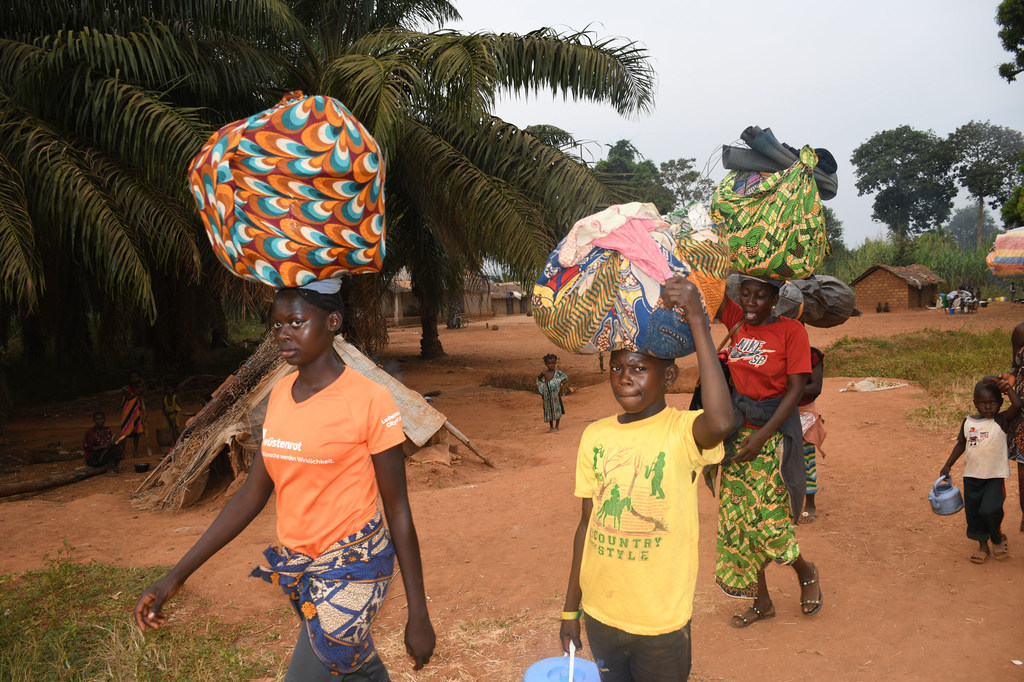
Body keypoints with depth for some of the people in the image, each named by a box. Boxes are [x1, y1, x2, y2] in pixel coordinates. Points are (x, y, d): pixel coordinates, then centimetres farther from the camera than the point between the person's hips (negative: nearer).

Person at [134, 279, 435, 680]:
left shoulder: (369, 401, -17)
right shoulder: (280, 395, 1)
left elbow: (398, 509, -12)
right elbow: (253, 493, 6)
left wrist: (418, 613, -8)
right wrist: (176, 576, 4)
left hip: (351, 570, -6)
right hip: (296, 565, 6)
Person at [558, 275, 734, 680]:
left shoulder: (682, 431, -15)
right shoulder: (595, 436, -1)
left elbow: (721, 422, -39)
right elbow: (587, 524, 6)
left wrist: (696, 321, -36)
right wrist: (571, 608, 11)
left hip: (661, 620, -4)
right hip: (600, 613, 4)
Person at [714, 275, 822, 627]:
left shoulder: (791, 331, -9)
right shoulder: (737, 323, 4)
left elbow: (796, 389, -12)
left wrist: (761, 437, -16)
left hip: (774, 433, -5)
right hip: (739, 433, 5)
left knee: (767, 522, -3)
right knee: (738, 521, 8)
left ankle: (806, 572, 30)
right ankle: (762, 602, 25)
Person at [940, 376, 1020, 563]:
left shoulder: (1002, 420, -6)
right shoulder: (968, 422, 4)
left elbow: (1017, 406, -24)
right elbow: (961, 444, 13)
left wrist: (1007, 386, -19)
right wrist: (948, 465, 12)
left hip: (995, 476, -4)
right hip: (971, 475, 4)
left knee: (990, 509, -14)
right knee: (973, 512, 8)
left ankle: (997, 538, 16)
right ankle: (982, 545, 28)